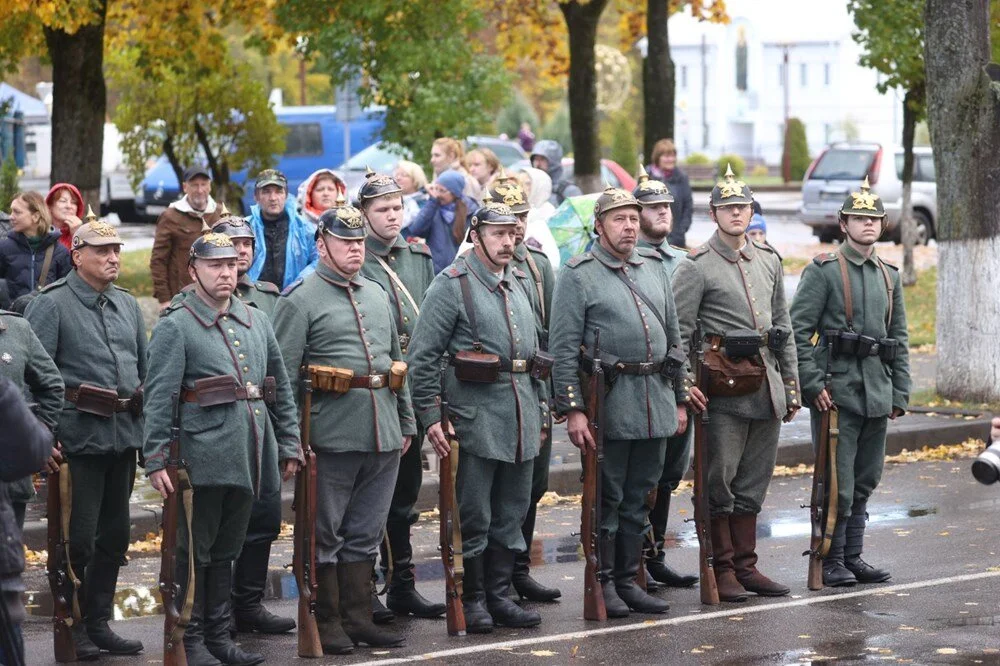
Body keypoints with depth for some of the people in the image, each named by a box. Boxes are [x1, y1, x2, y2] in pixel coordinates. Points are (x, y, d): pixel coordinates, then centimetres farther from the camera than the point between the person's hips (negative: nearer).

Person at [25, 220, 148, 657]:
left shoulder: (128, 305, 13)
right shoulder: (52, 305, -7)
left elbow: (145, 370, 19)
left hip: (124, 436, 7)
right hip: (80, 437, -7)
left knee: (114, 536, 12)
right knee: (79, 538, -3)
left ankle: (98, 623, 21)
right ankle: (71, 627, 8)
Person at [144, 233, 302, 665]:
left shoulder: (255, 321, 14)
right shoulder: (175, 326, -5)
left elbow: (281, 388, 19)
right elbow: (159, 397, -10)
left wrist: (289, 445, 14)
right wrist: (156, 459, -16)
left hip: (249, 458, 6)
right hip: (204, 458, -6)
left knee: (225, 549, 13)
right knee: (195, 551, 1)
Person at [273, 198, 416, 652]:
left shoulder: (378, 295, 16)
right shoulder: (300, 300, -5)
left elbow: (397, 361, 22)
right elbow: (283, 373, -8)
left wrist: (406, 423, 18)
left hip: (383, 438, 6)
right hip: (332, 438, -6)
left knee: (365, 534, 11)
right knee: (326, 534, 2)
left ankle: (357, 618, 18)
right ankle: (327, 624, 9)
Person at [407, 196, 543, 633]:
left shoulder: (521, 284, 15)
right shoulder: (452, 285, -7)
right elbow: (422, 355, -10)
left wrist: (537, 410, 20)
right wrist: (431, 416, -14)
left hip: (522, 418, 7)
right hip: (476, 415, -7)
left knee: (512, 514, 10)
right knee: (474, 517, 0)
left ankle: (499, 596, 17)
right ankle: (473, 601, 8)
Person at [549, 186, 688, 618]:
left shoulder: (653, 268, 13)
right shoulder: (578, 275, -5)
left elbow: (673, 336, 18)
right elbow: (564, 348, -9)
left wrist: (679, 399, 15)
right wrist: (572, 409, -15)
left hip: (656, 400, 6)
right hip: (609, 403, -6)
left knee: (638, 497, 11)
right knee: (607, 498, 0)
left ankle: (627, 580, 18)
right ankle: (603, 584, 8)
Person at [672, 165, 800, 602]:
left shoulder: (769, 261, 13)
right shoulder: (697, 266, -5)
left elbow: (784, 327, 18)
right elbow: (679, 331, -8)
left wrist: (792, 385, 15)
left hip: (767, 384, 6)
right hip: (725, 386, -6)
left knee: (754, 482, 10)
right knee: (720, 480, -1)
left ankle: (746, 565, 17)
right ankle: (722, 569, 6)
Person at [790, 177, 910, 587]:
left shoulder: (889, 276, 14)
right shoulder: (823, 271, -4)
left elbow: (899, 339, 17)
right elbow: (797, 330, -9)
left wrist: (900, 394, 11)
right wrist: (813, 385, -14)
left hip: (877, 394, 6)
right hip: (837, 392, -6)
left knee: (866, 480, 10)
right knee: (837, 481, -5)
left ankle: (853, 556, 18)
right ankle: (831, 561, 3)